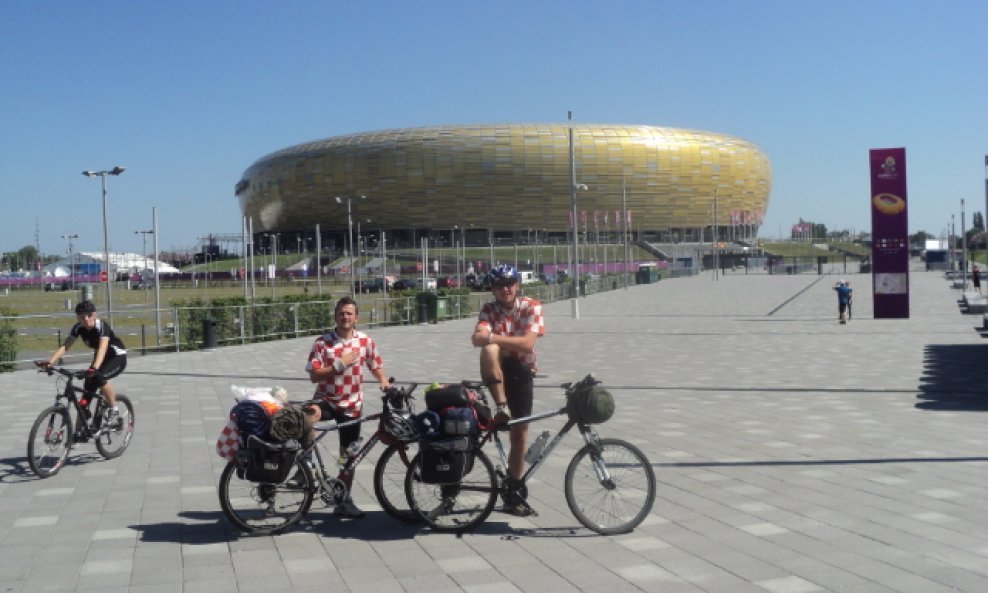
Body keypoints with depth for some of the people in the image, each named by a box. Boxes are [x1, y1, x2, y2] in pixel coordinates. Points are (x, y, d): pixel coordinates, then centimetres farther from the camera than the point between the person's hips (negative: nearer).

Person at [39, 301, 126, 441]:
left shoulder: (102, 326, -29)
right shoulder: (78, 328, -12)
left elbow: (102, 348, -44)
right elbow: (65, 346, -20)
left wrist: (95, 368, -61)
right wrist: (49, 361, -36)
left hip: (117, 357, -6)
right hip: (100, 357, 6)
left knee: (99, 377, -34)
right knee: (87, 391, -4)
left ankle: (113, 409, -12)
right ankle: (79, 433, 2)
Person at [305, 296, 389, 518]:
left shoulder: (365, 341, -1)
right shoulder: (322, 342, -9)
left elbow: (376, 366, 11)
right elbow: (314, 375, -12)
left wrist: (383, 381, -9)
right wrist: (340, 364, -20)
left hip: (352, 404, 3)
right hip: (326, 400, -2)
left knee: (348, 454, 10)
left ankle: (344, 500, 23)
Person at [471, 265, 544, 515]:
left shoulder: (532, 307, -9)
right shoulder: (488, 310, -4)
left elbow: (527, 343, -23)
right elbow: (478, 339, -23)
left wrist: (493, 337, -31)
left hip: (521, 371, 0)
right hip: (496, 371, 0)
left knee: (520, 434, 2)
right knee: (489, 350, -36)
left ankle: (513, 492, 16)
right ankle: (501, 407, -31)